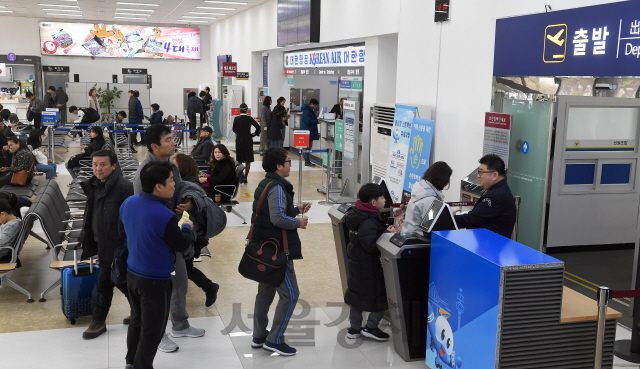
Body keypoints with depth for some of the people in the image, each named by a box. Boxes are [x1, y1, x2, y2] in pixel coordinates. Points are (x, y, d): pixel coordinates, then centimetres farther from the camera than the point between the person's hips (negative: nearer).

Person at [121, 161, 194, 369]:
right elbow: (182, 246, -13)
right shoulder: (165, 217, -29)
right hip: (156, 280, -8)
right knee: (152, 330, 9)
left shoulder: (128, 203, -6)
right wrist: (187, 227, 5)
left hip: (132, 273, 8)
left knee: (137, 321, 24)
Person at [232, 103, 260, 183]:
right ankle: (245, 178, 4)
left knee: (239, 161, 11)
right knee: (248, 161, 6)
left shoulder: (236, 119, -5)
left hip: (239, 141, 2)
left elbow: (234, 130, 6)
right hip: (248, 141, -2)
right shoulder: (250, 119, -10)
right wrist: (254, 134, 2)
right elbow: (258, 128, -15)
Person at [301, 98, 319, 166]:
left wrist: (317, 119, 11)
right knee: (308, 147, -6)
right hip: (307, 132, -11)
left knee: (308, 146, 14)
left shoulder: (310, 110, 15)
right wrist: (317, 121, -18)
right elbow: (308, 121, -23)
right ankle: (307, 162, -2)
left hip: (310, 131, 11)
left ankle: (307, 161, 20)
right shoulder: (307, 111, -18)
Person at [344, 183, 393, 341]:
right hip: (369, 268, -10)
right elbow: (371, 245, -30)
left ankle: (354, 328, 28)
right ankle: (370, 327, 13)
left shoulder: (358, 215, 6)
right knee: (381, 297, 5)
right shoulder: (369, 222, -25)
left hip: (357, 264, 10)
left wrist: (384, 230, 4)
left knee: (356, 295, 17)